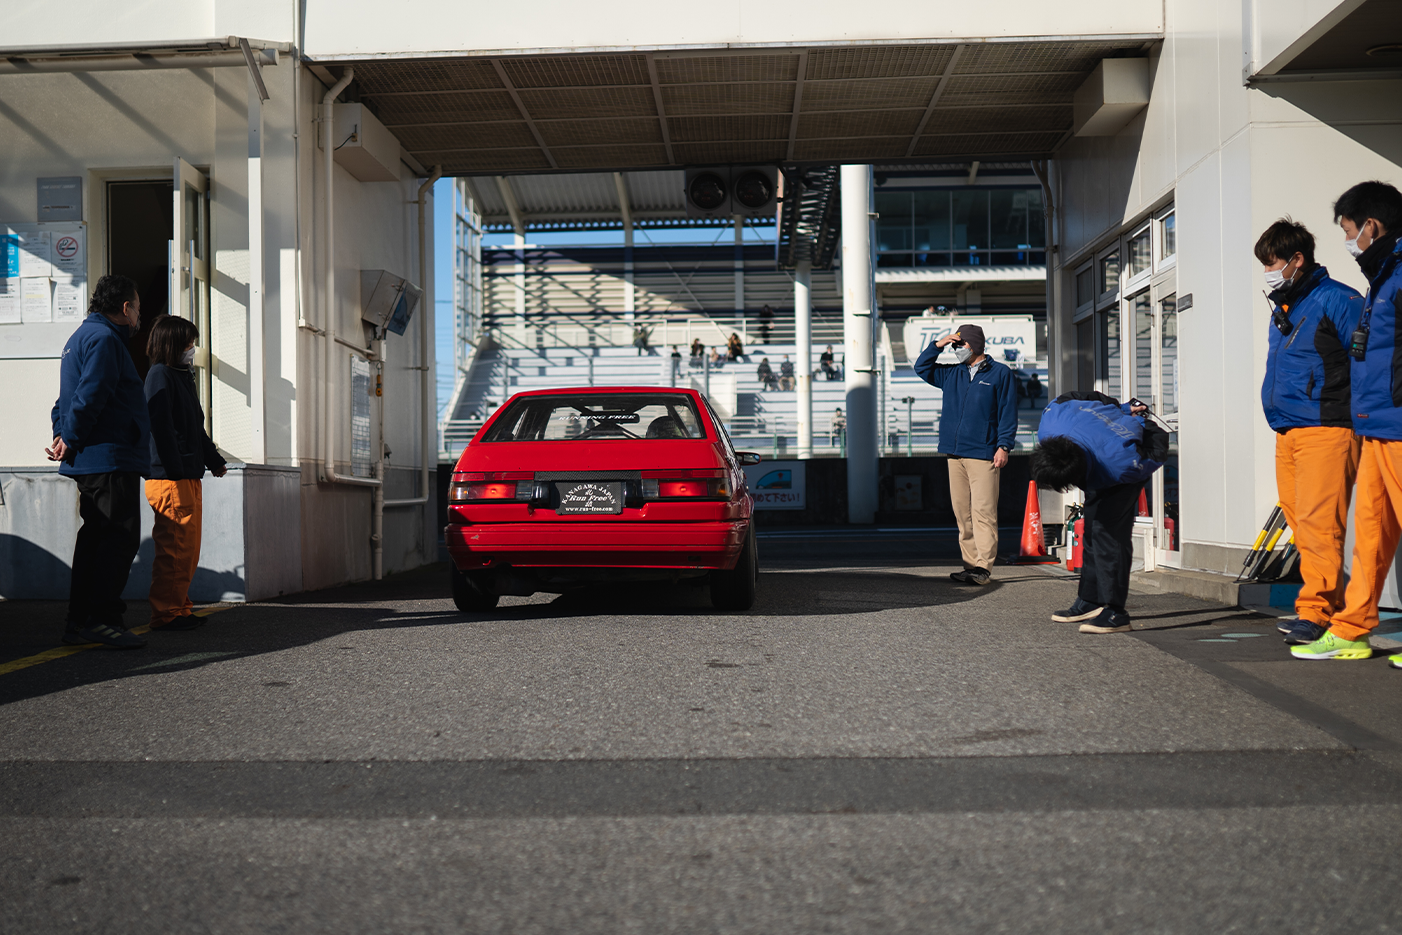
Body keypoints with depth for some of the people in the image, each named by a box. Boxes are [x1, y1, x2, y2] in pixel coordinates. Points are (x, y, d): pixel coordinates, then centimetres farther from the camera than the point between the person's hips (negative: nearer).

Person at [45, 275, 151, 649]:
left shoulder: (84, 335, 23)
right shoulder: (104, 338, -12)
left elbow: (68, 396, 21)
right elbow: (89, 396, -21)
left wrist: (63, 435, 8)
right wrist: (71, 441, -14)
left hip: (90, 462, 11)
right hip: (110, 458, -11)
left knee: (96, 536, 12)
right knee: (120, 538, -9)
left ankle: (80, 621, 15)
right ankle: (102, 619, -10)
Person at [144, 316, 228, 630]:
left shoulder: (183, 377, 22)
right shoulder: (160, 375, -7)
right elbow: (161, 425, -16)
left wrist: (215, 460, 27)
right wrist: (175, 472, -22)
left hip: (189, 476, 10)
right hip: (170, 477, -10)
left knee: (189, 548, 11)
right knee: (174, 548, -9)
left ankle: (179, 609, 18)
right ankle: (166, 613, -5)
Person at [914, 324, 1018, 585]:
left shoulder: (1000, 374, 4)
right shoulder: (952, 374, 19)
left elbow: (1008, 413, 0)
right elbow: (921, 368, 26)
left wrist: (1004, 446, -10)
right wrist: (937, 345, 12)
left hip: (983, 454, -6)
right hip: (955, 454, 6)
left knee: (983, 512, -11)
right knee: (962, 513, 5)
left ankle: (983, 567, -14)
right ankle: (970, 564, 9)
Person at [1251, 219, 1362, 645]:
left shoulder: (1336, 301, -6)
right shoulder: (1281, 310, 20)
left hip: (1325, 430, -9)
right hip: (1287, 434, 9)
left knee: (1318, 522, -14)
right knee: (1300, 522, 7)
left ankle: (1317, 612, -14)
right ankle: (1330, 605, 14)